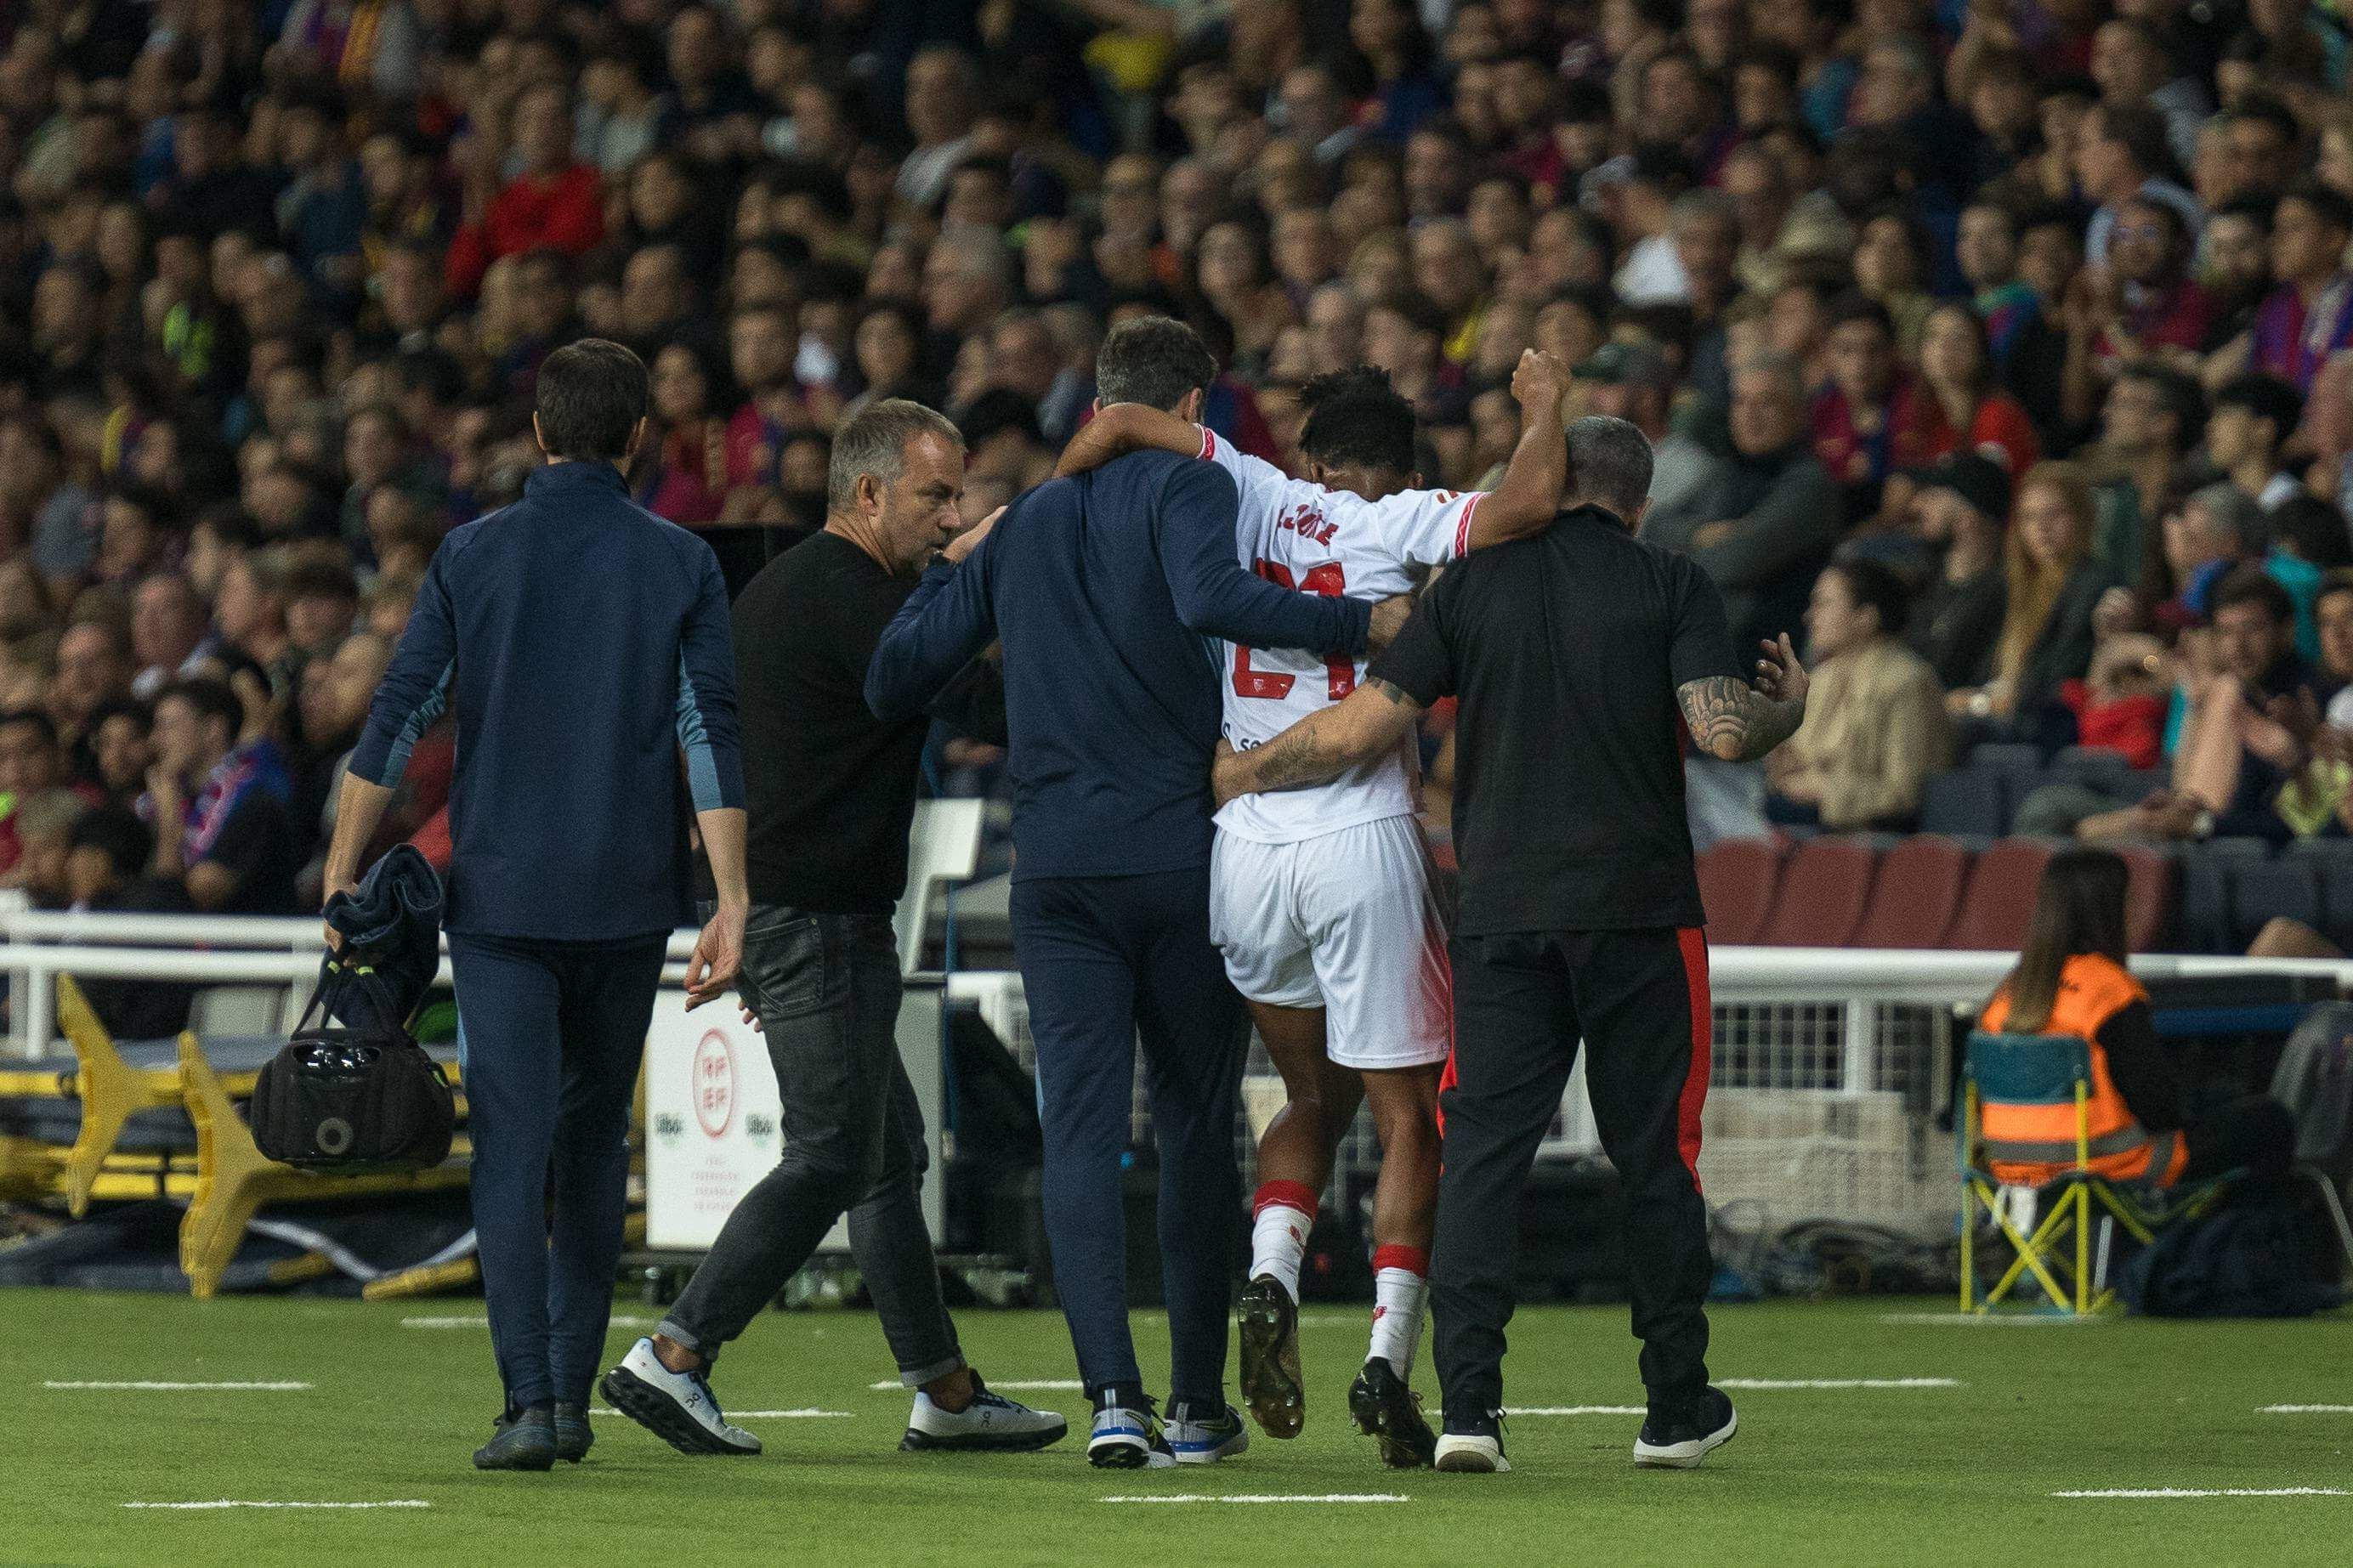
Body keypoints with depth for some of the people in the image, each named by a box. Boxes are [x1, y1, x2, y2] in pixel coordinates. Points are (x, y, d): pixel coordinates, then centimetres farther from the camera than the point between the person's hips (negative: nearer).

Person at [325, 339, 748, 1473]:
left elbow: (398, 719, -1)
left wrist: (342, 871, 5)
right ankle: (571, 1395, 16)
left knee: (512, 1144, -4)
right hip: (628, 898, 1)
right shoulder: (680, 564, 1)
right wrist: (731, 903, -5)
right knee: (594, 1135, 15)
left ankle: (529, 1399, -16)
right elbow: (712, 739, -5)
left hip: (500, 890, -1)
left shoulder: (474, 555, 1)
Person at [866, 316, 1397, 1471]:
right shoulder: (1183, 485, -1)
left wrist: (937, 575, 35)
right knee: (1197, 1126, 9)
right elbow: (1211, 596, -23)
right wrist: (1363, 625, -19)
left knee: (1080, 1127, -2)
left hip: (1055, 866, 3)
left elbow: (897, 673, 16)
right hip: (1180, 851, -3)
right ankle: (1199, 1404, 13)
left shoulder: (1021, 523, 14)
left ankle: (1114, 1395, -17)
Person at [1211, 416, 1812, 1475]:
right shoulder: (1672, 585, 1)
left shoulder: (1477, 582, 6)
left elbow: (1359, 728, 2)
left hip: (1500, 908, 1)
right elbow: (1723, 731, -11)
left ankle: (1468, 1406, -12)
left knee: (1483, 1151, 0)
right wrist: (1790, 710, 11)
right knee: (1655, 1155, 8)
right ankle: (1676, 1408, 15)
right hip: (1638, 908, -1)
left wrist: (1231, 774, 15)